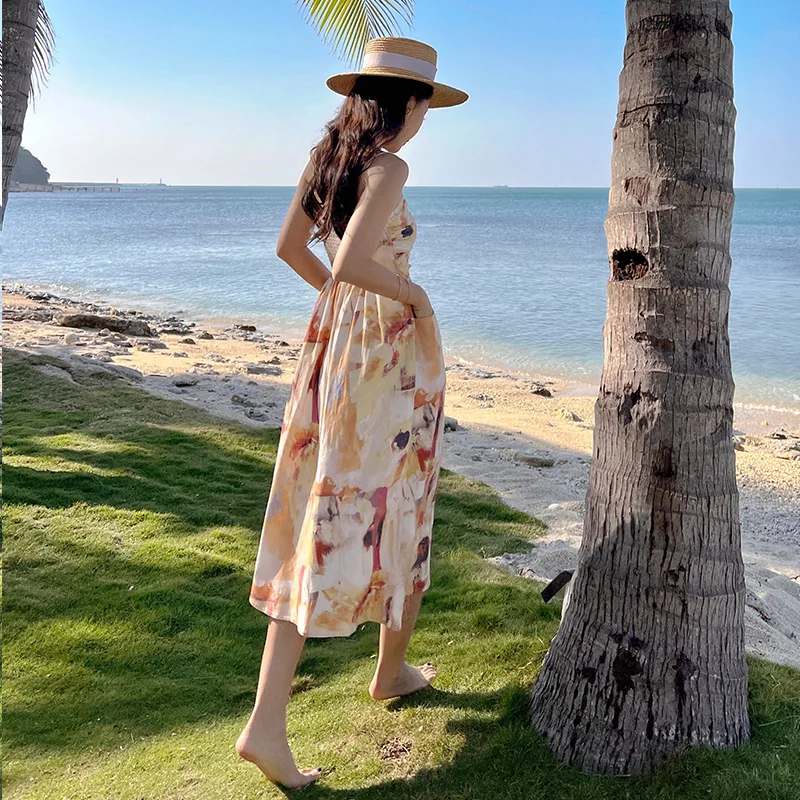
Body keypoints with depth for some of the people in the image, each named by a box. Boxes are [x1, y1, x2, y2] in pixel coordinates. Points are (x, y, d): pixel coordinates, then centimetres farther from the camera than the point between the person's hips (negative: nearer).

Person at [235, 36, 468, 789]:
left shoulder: (327, 153, 9)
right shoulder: (388, 168, -15)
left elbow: (289, 246, 15)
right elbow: (353, 262, -27)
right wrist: (409, 293, -10)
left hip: (332, 338, 7)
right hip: (390, 352, -7)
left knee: (321, 521, 5)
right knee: (394, 512, 13)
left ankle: (267, 723, 1)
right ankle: (392, 670, 35)